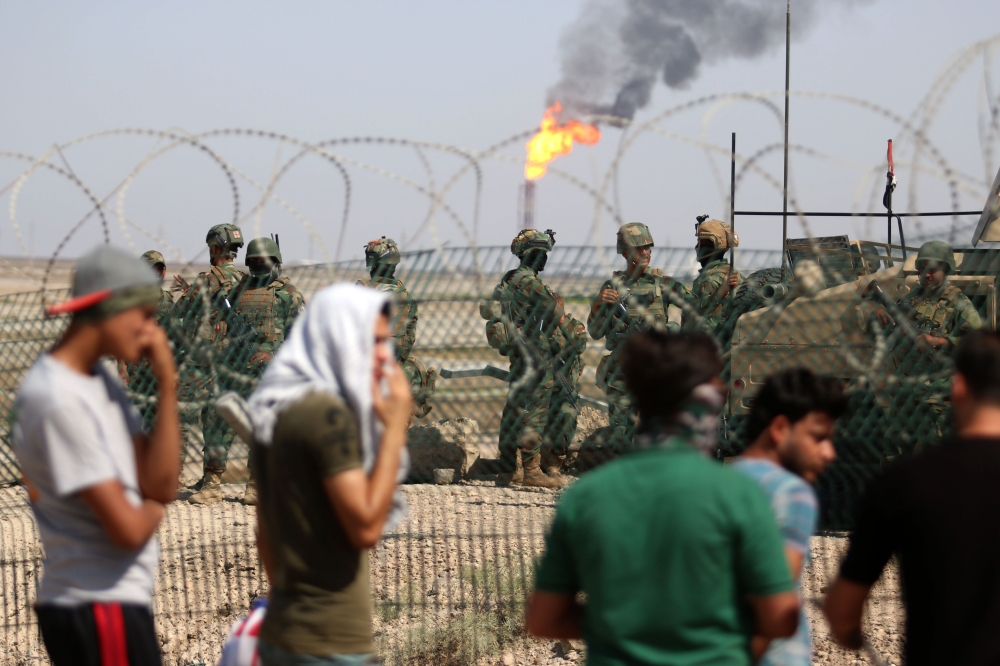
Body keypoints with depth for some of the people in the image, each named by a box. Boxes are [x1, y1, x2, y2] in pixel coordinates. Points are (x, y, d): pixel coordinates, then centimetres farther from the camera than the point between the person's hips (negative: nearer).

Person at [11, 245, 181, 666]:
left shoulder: (100, 379, 13)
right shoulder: (58, 398, -18)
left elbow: (161, 483, 7)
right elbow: (126, 529, -21)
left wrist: (167, 386, -1)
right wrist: (153, 508, 3)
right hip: (100, 610, -10)